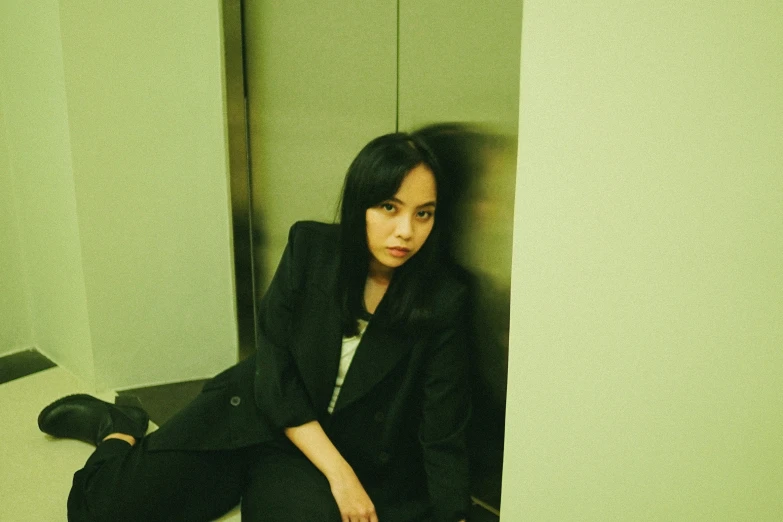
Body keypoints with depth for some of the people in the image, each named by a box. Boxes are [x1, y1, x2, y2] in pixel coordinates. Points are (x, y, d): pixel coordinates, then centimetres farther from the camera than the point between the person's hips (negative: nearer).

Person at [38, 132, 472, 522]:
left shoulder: (443, 300, -16)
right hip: (255, 414, 0)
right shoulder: (310, 247, -12)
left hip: (346, 450, 1)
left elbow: (443, 434, -13)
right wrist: (338, 473, -16)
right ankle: (117, 431, 26)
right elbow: (275, 373, -11)